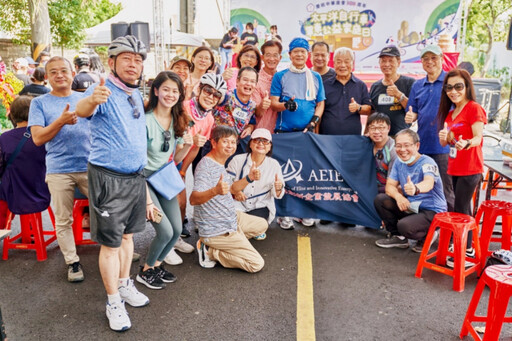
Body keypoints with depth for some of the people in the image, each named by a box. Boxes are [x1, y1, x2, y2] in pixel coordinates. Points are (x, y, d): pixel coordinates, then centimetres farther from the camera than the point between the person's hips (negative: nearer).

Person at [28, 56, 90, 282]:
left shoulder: (86, 98, 11)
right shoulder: (39, 103, 6)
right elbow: (38, 138, -5)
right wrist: (61, 121, -18)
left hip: (90, 166, 1)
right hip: (58, 170, -1)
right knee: (63, 221, 6)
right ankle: (72, 262, 22)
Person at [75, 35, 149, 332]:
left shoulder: (136, 94, 9)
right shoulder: (103, 91, -14)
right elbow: (82, 111, -37)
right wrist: (91, 100, -60)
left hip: (136, 176, 7)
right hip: (109, 178, -7)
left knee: (127, 234, 19)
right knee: (111, 242, 3)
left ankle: (125, 285, 37)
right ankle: (114, 301, 19)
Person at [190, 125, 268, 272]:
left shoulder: (220, 164, 8)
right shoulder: (206, 166, -24)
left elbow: (231, 189, 19)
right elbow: (193, 199, -36)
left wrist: (248, 178, 2)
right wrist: (215, 191, -55)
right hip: (217, 231, -10)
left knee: (262, 225, 26)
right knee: (257, 264, -10)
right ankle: (209, 251, -1)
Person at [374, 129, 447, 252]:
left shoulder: (427, 162, -19)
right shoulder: (399, 162, 2)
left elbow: (429, 183, -41)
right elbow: (390, 186, -2)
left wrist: (415, 189, -65)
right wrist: (398, 196, -26)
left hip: (432, 211, -7)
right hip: (409, 206, 7)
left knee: (404, 226, -32)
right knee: (380, 199, -11)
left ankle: (427, 236, 4)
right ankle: (398, 237, 6)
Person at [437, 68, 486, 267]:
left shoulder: (474, 108, -10)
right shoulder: (450, 112, 13)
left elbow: (478, 137, -21)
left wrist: (466, 143, -42)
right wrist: (444, 137, -7)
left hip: (470, 169, -8)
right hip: (455, 167, 8)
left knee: (460, 210, -7)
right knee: (463, 209, 15)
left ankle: (464, 253, 2)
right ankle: (468, 248, 26)